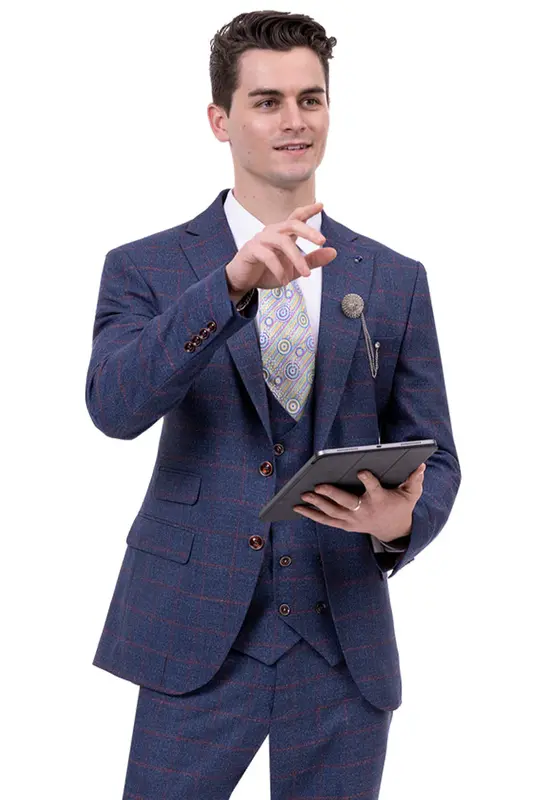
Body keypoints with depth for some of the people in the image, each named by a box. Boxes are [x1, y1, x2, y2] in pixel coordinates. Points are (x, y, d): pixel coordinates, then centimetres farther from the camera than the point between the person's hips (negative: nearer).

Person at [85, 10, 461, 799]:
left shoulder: (396, 281, 7)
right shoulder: (145, 269, 1)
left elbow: (432, 458, 9)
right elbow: (115, 407, -17)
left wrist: (401, 524, -14)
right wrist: (232, 283, -28)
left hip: (345, 647, 2)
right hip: (198, 642, -2)